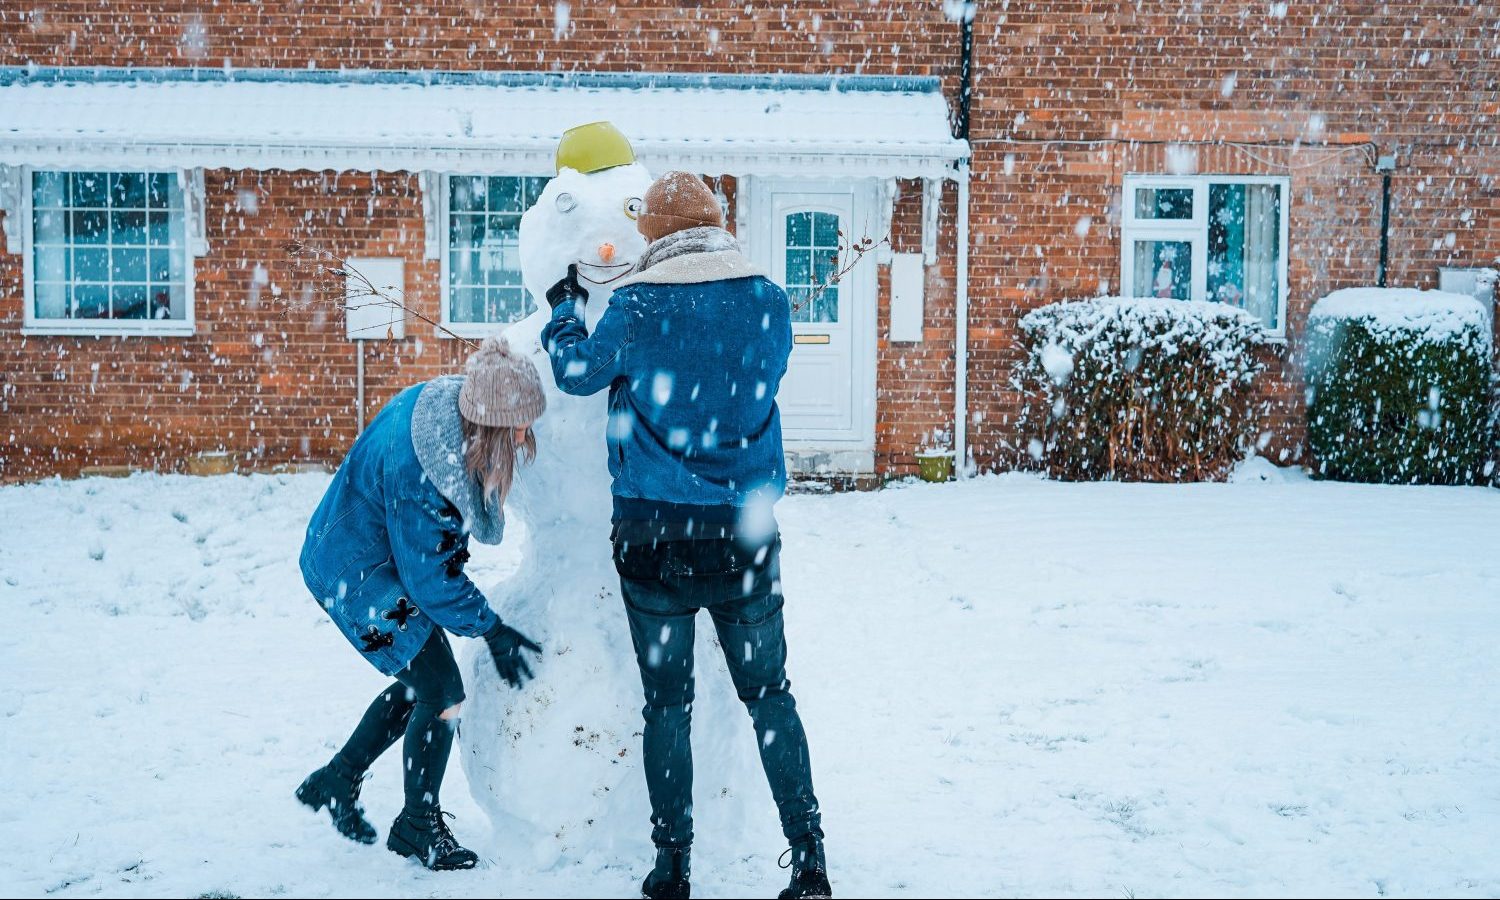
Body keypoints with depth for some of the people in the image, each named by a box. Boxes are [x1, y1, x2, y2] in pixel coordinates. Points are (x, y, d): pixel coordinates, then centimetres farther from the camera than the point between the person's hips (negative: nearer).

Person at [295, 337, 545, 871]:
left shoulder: (449, 403, -15)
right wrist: (492, 631, -17)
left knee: (419, 685, 16)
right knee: (440, 691, -6)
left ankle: (334, 783, 33)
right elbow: (432, 580, -26)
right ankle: (418, 825, 14)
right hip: (358, 579, -9)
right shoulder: (414, 471, -38)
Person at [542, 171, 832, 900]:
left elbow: (576, 372, 6)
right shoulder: (769, 302, -1)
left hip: (653, 532, -2)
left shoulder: (636, 307, -8)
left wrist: (562, 307, 23)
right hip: (744, 532, 2)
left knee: (667, 702, 9)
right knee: (769, 693, 12)